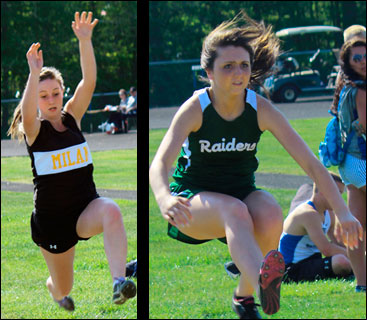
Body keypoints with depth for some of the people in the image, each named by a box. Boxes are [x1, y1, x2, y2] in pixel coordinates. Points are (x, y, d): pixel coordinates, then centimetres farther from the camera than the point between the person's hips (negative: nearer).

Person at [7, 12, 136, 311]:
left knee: (111, 210, -36)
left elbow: (89, 83, -15)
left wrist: (85, 41, -29)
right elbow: (27, 113, -33)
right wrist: (34, 73, -47)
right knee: (63, 288, 11)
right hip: (51, 217, -1)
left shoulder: (72, 117, 1)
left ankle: (119, 282, -45)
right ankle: (55, 289, 51)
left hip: (86, 210, 1)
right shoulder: (33, 129, -8)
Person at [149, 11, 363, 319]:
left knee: (271, 213, -31)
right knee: (235, 211, -36)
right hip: (194, 199, -3)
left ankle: (245, 294, -8)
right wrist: (165, 201, -54)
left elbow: (310, 163, -12)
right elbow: (160, 163, -31)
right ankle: (261, 282, -67)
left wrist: (342, 212, -24)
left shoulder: (260, 109, -10)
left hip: (242, 192, 3)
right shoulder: (195, 109, -16)